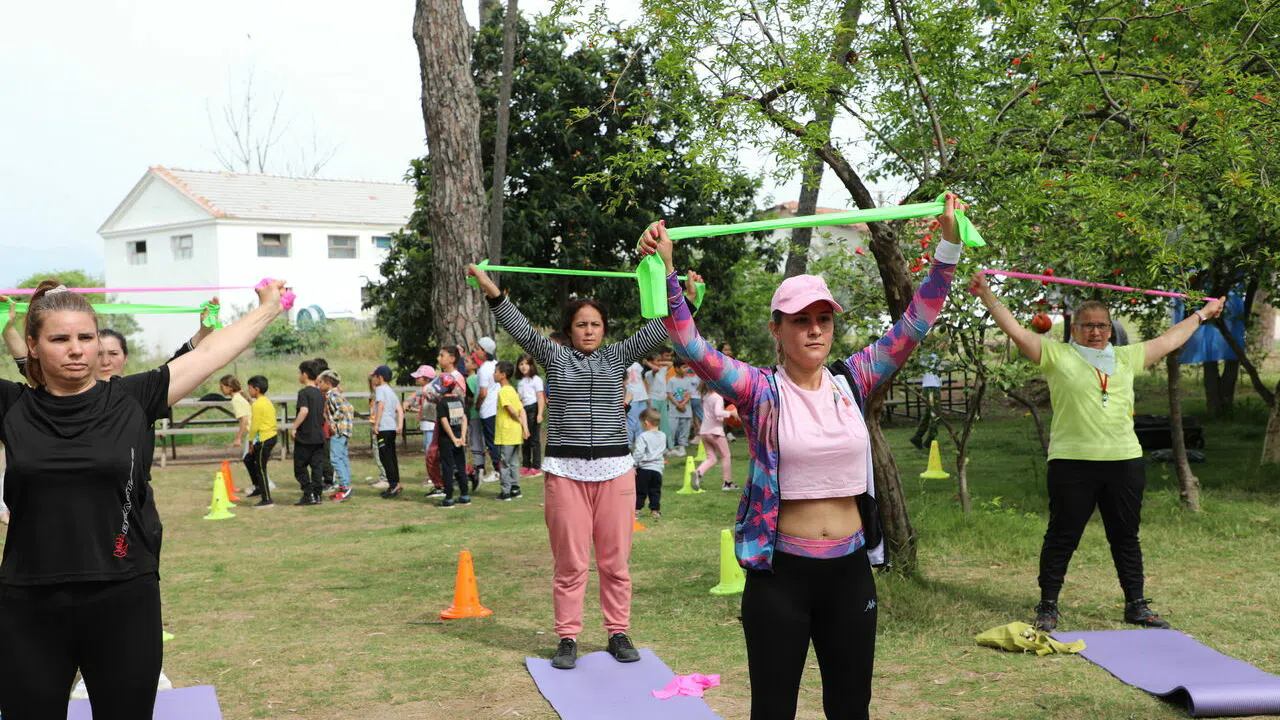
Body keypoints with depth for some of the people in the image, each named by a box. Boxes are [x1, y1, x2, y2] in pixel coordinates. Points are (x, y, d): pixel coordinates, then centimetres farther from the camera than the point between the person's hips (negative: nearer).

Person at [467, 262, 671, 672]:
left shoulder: (617, 357, 12)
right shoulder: (555, 358, 8)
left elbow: (657, 331, 9)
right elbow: (521, 329, -3)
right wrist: (492, 292, -14)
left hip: (615, 469, 1)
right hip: (566, 471, -1)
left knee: (615, 560, 4)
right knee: (570, 563, 0)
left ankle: (618, 633, 15)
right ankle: (567, 638, 8)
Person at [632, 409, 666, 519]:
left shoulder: (643, 436, -13)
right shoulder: (663, 436, 7)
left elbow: (638, 453, -17)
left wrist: (633, 465, -11)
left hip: (643, 468, -5)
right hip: (657, 469, 5)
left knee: (640, 491, 3)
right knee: (655, 491, 14)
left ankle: (636, 511, 3)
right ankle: (655, 510, 15)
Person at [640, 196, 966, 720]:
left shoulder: (852, 382, 3)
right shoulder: (760, 392, -7)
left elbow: (914, 325, 2)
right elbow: (691, 347, -19)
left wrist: (947, 248, -6)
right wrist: (665, 272, -31)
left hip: (850, 571, 3)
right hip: (781, 573, -3)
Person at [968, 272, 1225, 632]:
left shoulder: (1126, 358, 16)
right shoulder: (1057, 355, 4)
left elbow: (1168, 341, 29)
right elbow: (1016, 331, -1)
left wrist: (1201, 315, 39)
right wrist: (986, 294, -6)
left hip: (1125, 461, 4)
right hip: (1072, 464, -4)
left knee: (1126, 536, 12)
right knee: (1062, 536, 2)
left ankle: (1136, 605, 23)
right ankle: (1048, 607, 11)